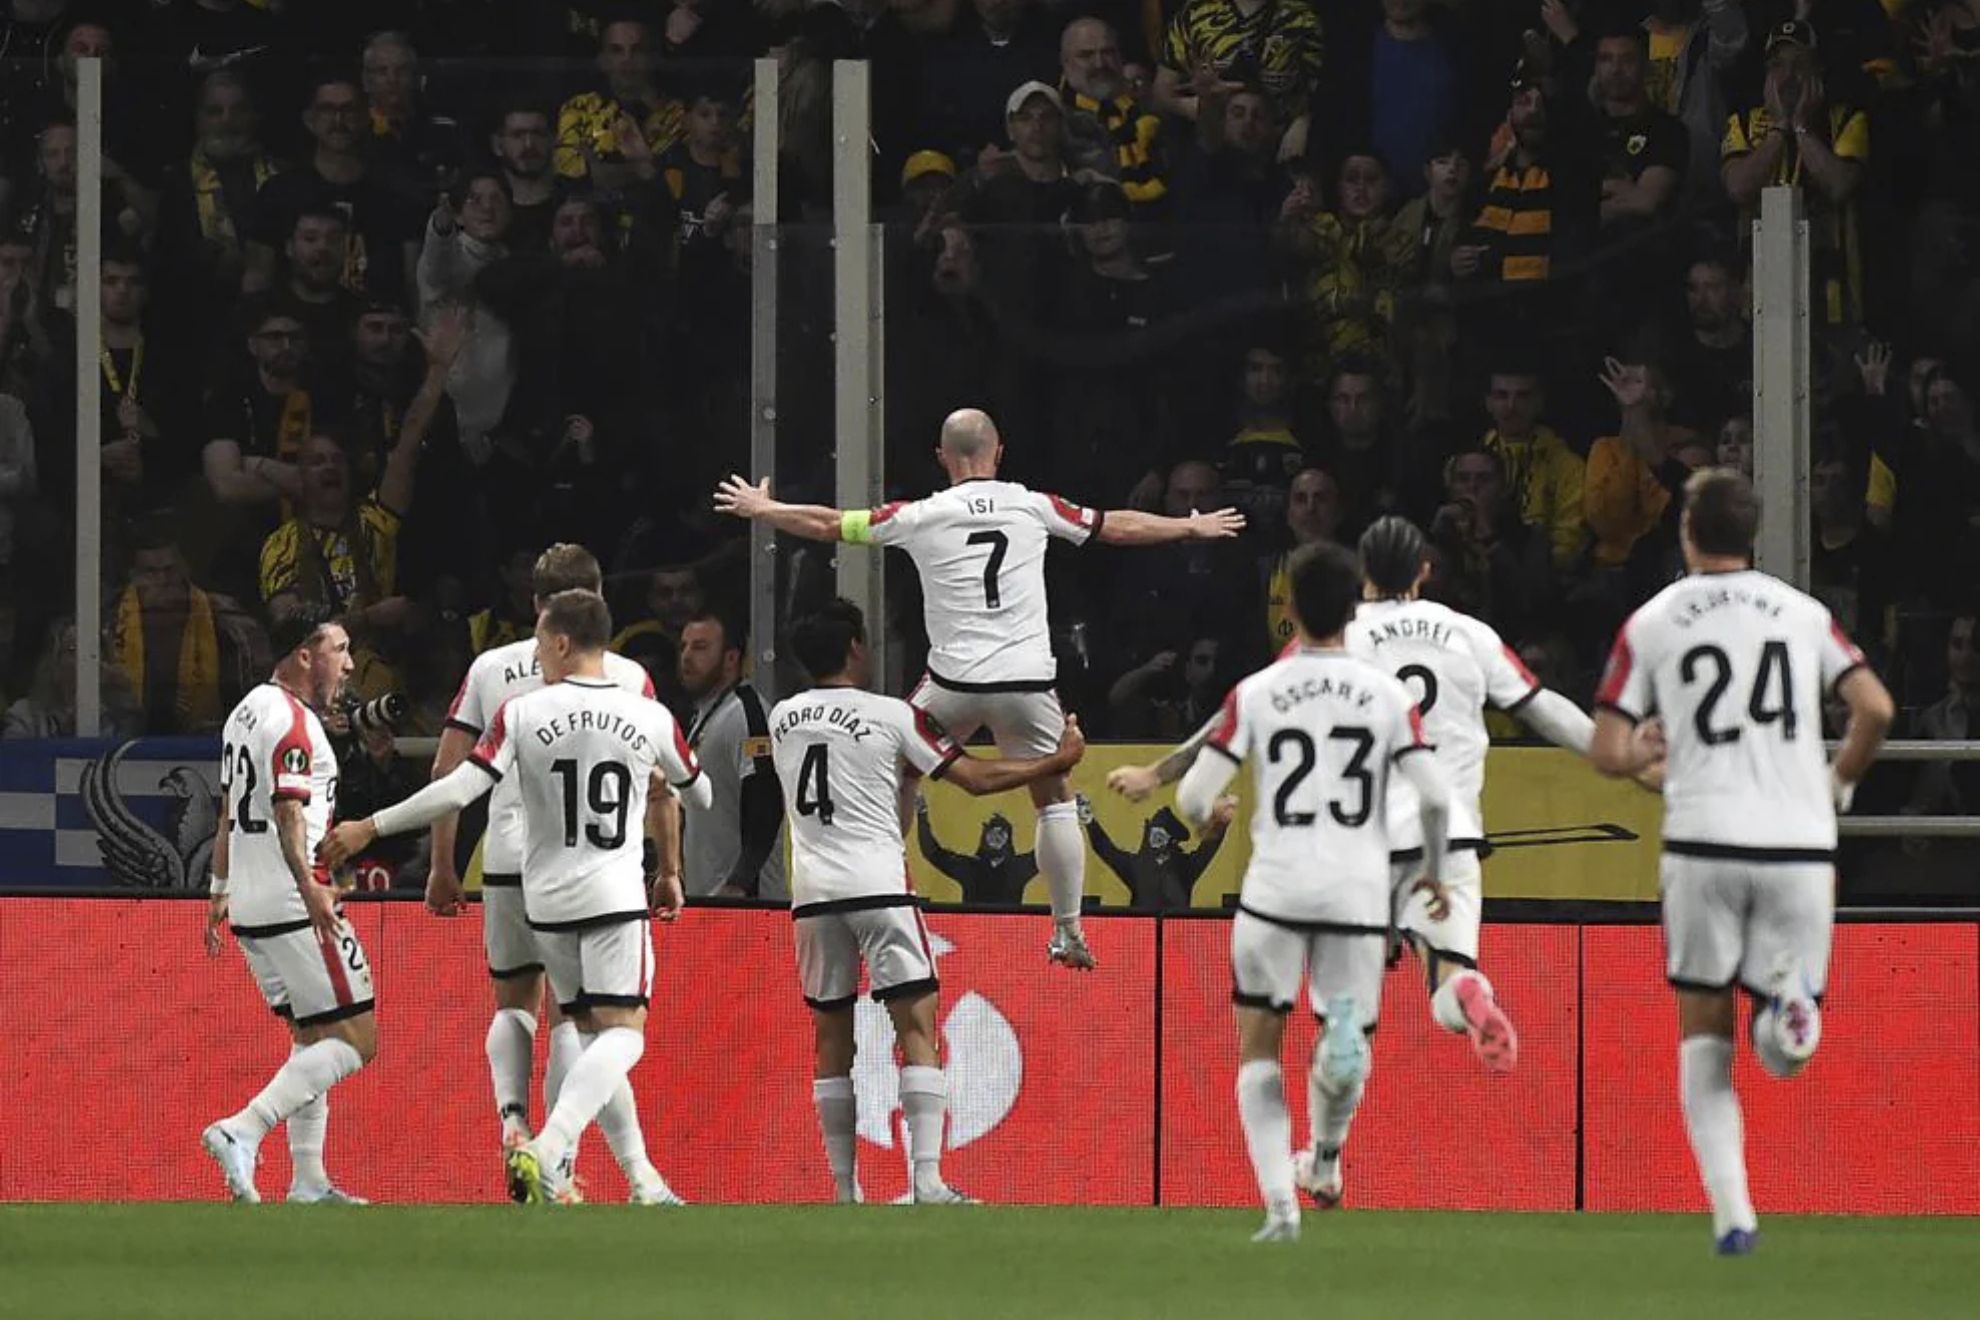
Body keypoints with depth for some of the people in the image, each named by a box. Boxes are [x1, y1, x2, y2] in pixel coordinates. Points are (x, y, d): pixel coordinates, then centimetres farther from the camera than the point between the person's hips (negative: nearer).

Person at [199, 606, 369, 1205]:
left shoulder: (247, 712, 17)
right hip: (292, 904, -10)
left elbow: (229, 813, 25)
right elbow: (288, 814, -25)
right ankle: (241, 1132, -19)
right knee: (354, 1041, -7)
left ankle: (308, 1182, 14)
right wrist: (310, 889, -37)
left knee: (311, 1037, 17)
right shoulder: (293, 722, -13)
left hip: (250, 907, 10)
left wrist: (220, 892, 33)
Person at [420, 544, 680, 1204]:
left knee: (514, 1002, 19)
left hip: (505, 859, 2)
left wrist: (442, 865, 14)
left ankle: (511, 1117, -4)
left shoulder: (490, 668, 8)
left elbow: (447, 769, 8)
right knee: (570, 1015, 1)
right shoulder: (625, 676, 3)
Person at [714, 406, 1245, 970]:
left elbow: (829, 524, 10)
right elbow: (1118, 527, 15)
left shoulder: (921, 517, 0)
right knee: (1055, 799, 14)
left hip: (954, 681, -1)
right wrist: (1192, 527, 32)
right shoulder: (1034, 507, 4)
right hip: (1027, 680, 1)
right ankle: (1069, 932, 10)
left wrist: (761, 508, 28)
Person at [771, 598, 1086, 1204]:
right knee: (917, 1027, -4)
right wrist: (1059, 761, 11)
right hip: (878, 886, -4)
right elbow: (975, 778, 0)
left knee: (832, 1037, 10)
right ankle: (928, 1180, -15)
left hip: (813, 894, 4)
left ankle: (844, 1189, 11)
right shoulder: (892, 716, -3)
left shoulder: (782, 718, 11)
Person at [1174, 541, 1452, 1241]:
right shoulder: (1387, 693, 2)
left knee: (1259, 1048, 11)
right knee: (1348, 1045, 18)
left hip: (1276, 889, -1)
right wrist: (1434, 871, 14)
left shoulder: (1255, 693, 0)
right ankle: (1324, 1160, -11)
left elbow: (1193, 795, -2)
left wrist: (1206, 814, 23)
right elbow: (1434, 795, -4)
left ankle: (1280, 1203, -4)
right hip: (1358, 894, 1)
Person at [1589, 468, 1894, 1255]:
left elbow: (1606, 754, 2)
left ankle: (1731, 1211, -3)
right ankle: (1789, 1002, -28)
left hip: (1705, 843, -1)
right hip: (1800, 842, 1)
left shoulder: (1651, 623, 5)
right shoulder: (1802, 614, 9)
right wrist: (1839, 784, 18)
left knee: (1703, 1035, 12)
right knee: (1784, 1052, 11)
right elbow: (1874, 708, 0)